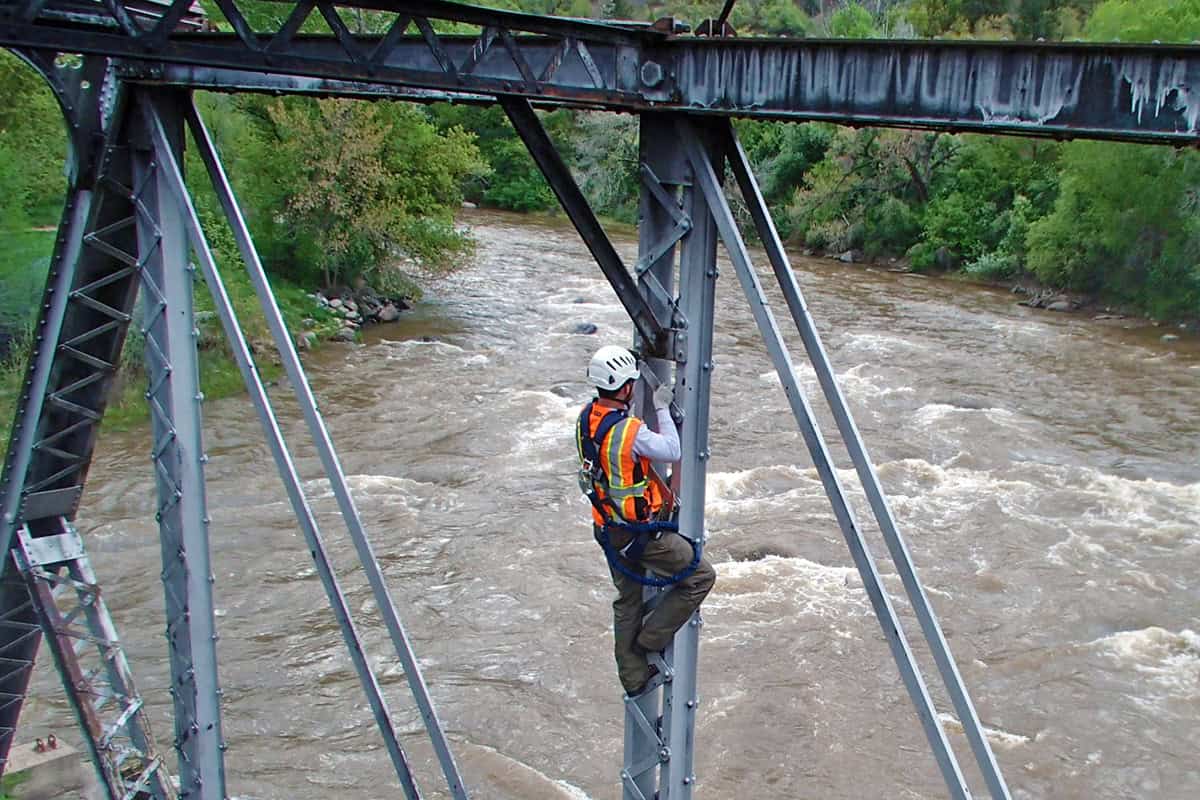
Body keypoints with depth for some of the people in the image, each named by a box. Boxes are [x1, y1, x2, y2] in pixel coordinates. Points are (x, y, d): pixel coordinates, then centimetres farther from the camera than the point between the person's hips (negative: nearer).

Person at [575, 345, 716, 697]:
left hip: (608, 529, 9)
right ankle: (652, 638, 13)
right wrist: (662, 409, -11)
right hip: (642, 532, -9)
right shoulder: (630, 431, -28)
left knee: (627, 601, 22)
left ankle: (633, 677, 33)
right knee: (701, 576, 8)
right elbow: (672, 451, -18)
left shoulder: (586, 418, -2)